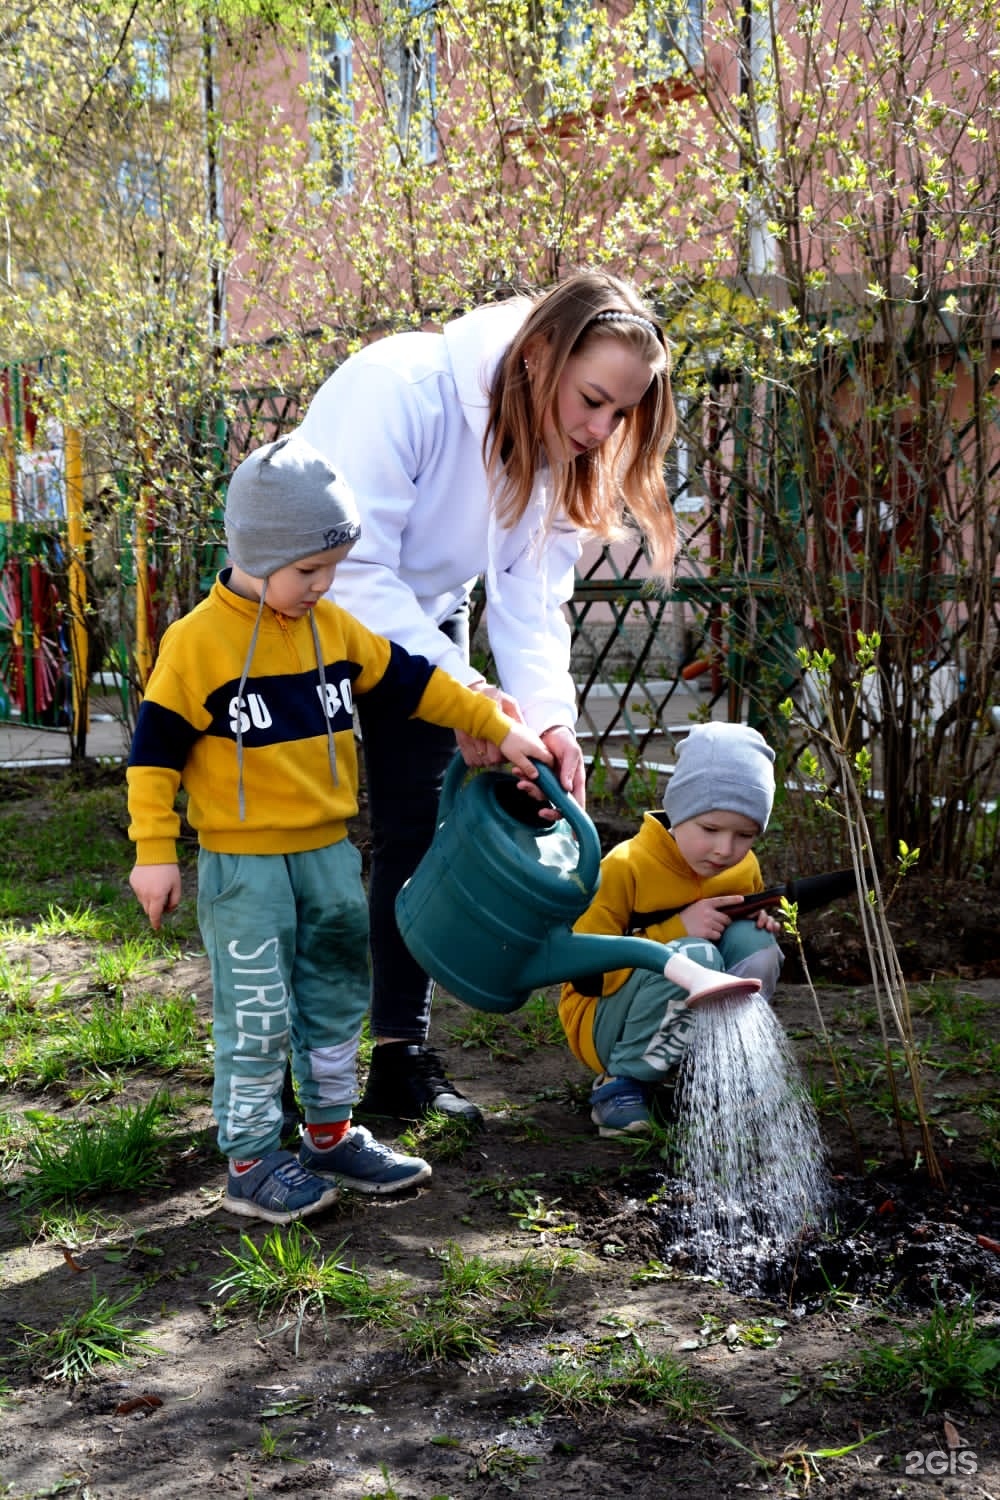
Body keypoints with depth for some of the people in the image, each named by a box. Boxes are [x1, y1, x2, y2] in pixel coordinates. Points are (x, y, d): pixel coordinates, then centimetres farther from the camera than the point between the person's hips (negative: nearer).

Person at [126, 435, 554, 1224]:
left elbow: (411, 682, 12)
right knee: (256, 1017, -1)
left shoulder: (334, 627, 4)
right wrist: (154, 852, -12)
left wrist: (498, 727, 8)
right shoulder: (197, 641, -13)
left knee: (337, 997, 16)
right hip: (244, 863, -6)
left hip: (328, 851, 7)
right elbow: (156, 748, -10)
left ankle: (332, 1136, 32)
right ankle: (251, 1163, 13)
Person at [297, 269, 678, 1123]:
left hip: (423, 621, 6)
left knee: (418, 839, 5)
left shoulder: (556, 450, -11)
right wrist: (458, 690, -44)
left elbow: (530, 599, -14)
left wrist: (548, 716, -31)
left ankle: (403, 1064, 14)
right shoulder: (402, 388, -34)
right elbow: (356, 571, -36)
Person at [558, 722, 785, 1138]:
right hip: (606, 1027, -5)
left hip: (690, 1029, 5)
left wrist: (762, 926, -6)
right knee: (693, 956, -32)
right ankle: (623, 1082, -18)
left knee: (753, 943, -17)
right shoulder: (626, 867, -18)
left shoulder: (745, 870, 1)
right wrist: (677, 930, -27)